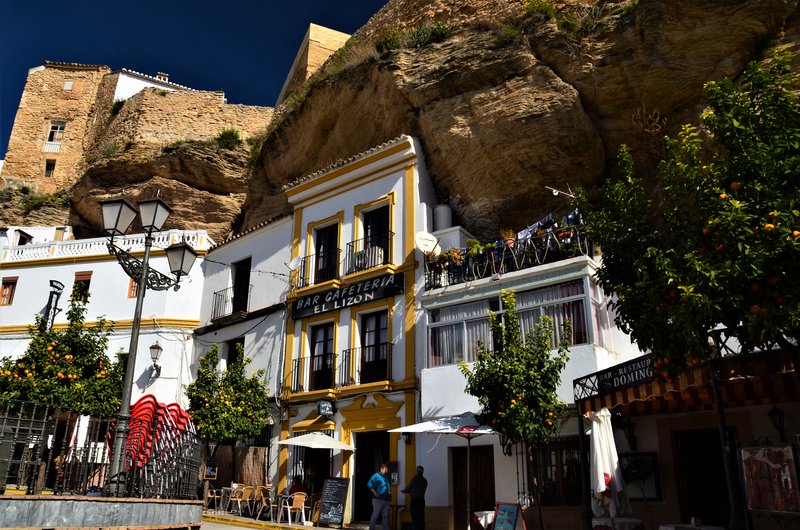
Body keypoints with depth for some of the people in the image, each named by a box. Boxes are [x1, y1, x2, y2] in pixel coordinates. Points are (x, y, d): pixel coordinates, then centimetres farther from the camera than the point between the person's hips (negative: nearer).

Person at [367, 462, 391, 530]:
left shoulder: (385, 477, 19)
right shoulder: (376, 476, -6)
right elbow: (369, 484, -18)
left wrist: (389, 495, 15)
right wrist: (375, 493, -18)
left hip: (385, 499, 8)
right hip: (378, 499, -8)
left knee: (385, 516, 9)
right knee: (375, 514, -4)